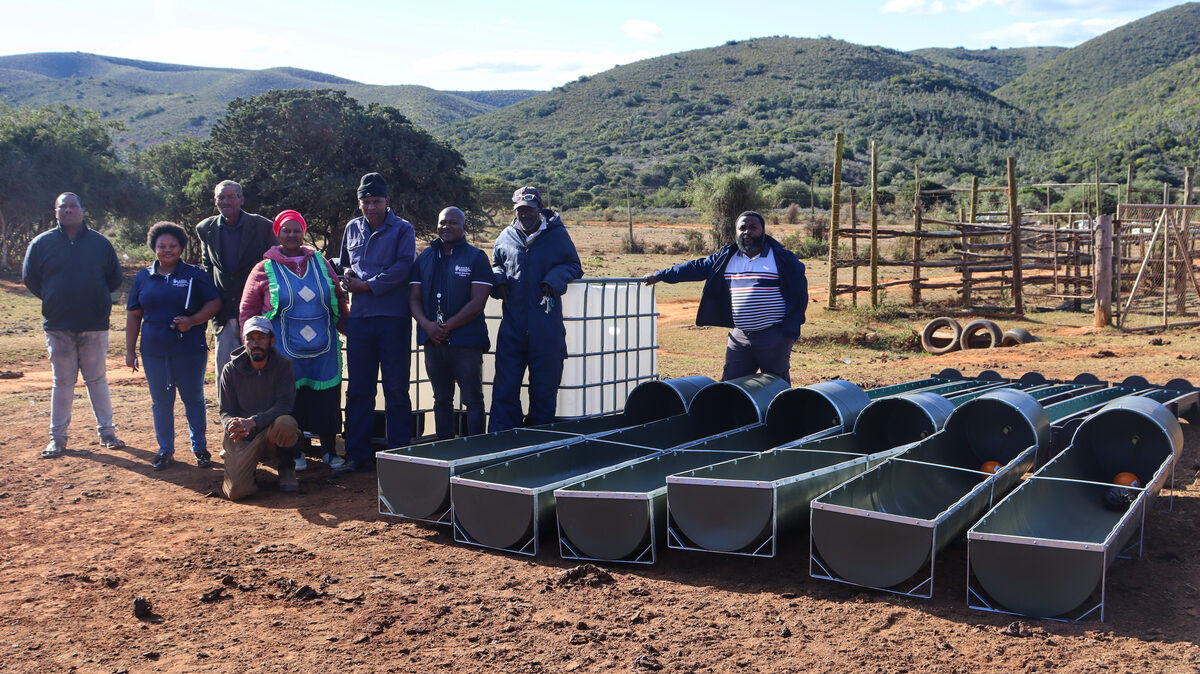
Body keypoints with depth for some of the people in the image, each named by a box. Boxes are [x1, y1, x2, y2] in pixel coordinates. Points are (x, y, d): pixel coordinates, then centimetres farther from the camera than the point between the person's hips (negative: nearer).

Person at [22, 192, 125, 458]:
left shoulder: (100, 242, 4)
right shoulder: (41, 243, 2)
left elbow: (115, 278, 12)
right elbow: (29, 277, 10)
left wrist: (98, 299, 8)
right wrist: (53, 300, 9)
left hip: (95, 326, 0)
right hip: (58, 327, 0)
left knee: (97, 379, 7)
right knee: (62, 382, 7)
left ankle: (107, 431, 15)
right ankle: (57, 437, 14)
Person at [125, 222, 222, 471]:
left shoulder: (194, 274, 3)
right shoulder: (144, 277, 11)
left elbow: (214, 303, 0)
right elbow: (133, 315, 12)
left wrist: (192, 321, -17)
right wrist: (130, 350, 8)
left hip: (190, 350, -3)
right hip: (154, 352, 3)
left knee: (194, 399, 4)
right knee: (160, 402, 8)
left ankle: (200, 448, 14)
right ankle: (165, 450, 18)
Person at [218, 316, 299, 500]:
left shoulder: (283, 366, -2)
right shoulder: (231, 371, 1)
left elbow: (284, 405, -14)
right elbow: (225, 412, 1)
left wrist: (253, 422, -29)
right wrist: (231, 424, -25)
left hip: (271, 434, 0)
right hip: (242, 438, 1)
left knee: (286, 423, -37)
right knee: (236, 490, -22)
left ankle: (286, 467, -4)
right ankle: (241, 463, 17)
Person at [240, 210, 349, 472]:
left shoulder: (320, 263, 11)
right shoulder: (264, 270, 4)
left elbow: (339, 299, 17)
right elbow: (248, 311, 7)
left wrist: (350, 329, 12)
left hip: (323, 349, 2)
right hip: (285, 350, -2)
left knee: (327, 397, 4)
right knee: (290, 399, 1)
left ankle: (330, 450, 15)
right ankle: (294, 451, 15)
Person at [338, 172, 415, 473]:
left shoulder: (402, 229, 1)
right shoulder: (352, 228, 17)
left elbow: (403, 267, -11)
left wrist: (366, 285, -11)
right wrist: (347, 274, 4)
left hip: (393, 317, -5)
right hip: (359, 318, 5)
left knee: (396, 388, -1)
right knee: (357, 389, 7)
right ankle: (357, 453, 15)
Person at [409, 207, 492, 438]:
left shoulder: (476, 258, -1)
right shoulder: (425, 257, 14)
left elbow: (477, 302, -9)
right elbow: (414, 297, 10)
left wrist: (447, 327, -13)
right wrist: (427, 325, -9)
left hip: (466, 340, -5)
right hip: (433, 341, 5)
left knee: (472, 400, -4)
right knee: (441, 400, 11)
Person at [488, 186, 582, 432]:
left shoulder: (557, 234, 3)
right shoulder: (506, 237, 11)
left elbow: (573, 266, 9)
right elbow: (496, 265, 25)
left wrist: (554, 279, -10)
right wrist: (499, 280, 3)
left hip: (547, 327, -2)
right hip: (512, 325, 2)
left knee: (544, 386, 7)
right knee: (505, 386, 2)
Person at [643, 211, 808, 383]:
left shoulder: (783, 258, -2)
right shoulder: (726, 257, 11)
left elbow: (800, 295, -2)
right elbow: (698, 267, 20)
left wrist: (789, 332, -8)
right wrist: (660, 275, 21)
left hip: (774, 337, -4)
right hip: (739, 335, 4)